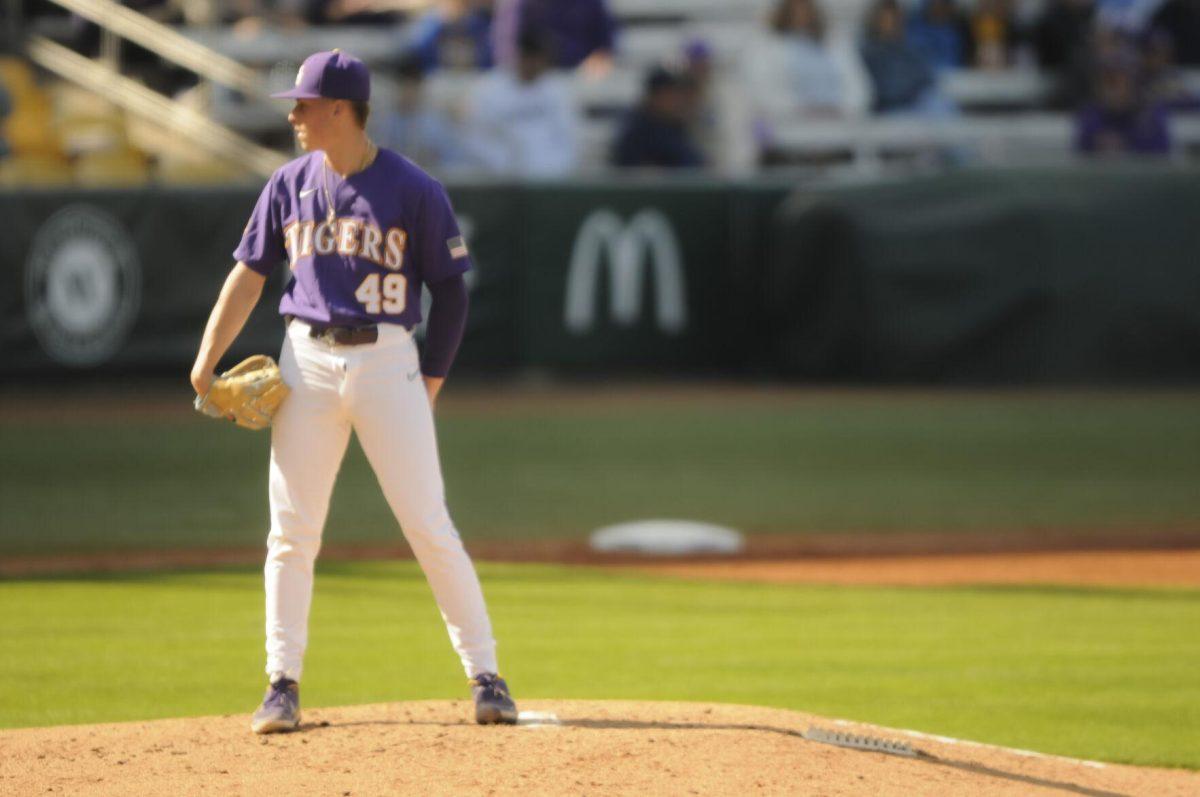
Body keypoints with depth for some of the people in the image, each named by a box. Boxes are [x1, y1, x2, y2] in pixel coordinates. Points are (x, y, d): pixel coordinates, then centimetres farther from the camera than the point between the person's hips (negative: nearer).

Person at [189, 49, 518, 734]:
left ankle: (486, 676, 2)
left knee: (430, 528, -4)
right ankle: (284, 683, 11)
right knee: (292, 531, 3)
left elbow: (451, 290, 0)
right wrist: (206, 362, 3)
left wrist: (431, 383, -4)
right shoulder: (290, 186, 7)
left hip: (388, 361, -4)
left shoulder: (414, 190, -5)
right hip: (306, 362, 4)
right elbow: (250, 274, 11)